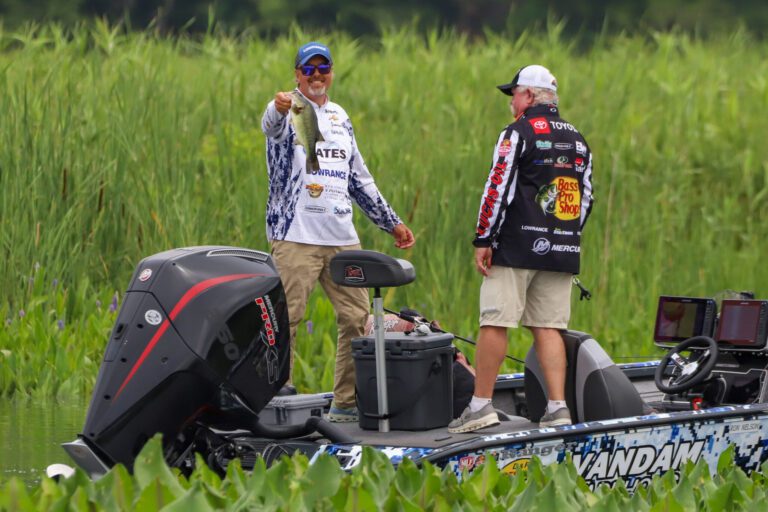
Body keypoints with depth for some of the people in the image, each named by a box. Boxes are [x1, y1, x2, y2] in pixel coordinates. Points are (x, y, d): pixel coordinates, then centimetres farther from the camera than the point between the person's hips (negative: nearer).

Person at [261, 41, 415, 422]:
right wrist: (280, 109, -52)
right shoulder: (290, 112, -1)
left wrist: (390, 222, 26)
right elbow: (272, 126, -28)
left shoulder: (339, 117, 19)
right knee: (285, 320, -10)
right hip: (296, 237, -7)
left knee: (357, 319, 7)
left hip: (342, 238, 7)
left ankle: (347, 402, 14)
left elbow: (359, 178, 27)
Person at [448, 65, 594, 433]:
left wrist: (483, 240, -9)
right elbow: (586, 198, 18)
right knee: (548, 327, 6)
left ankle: (481, 404, -6)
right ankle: (557, 407, -2)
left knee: (494, 323, -4)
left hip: (517, 249, -6)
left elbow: (499, 188, -12)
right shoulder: (577, 141, 16)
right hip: (561, 252, 7)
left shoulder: (520, 133, -6)